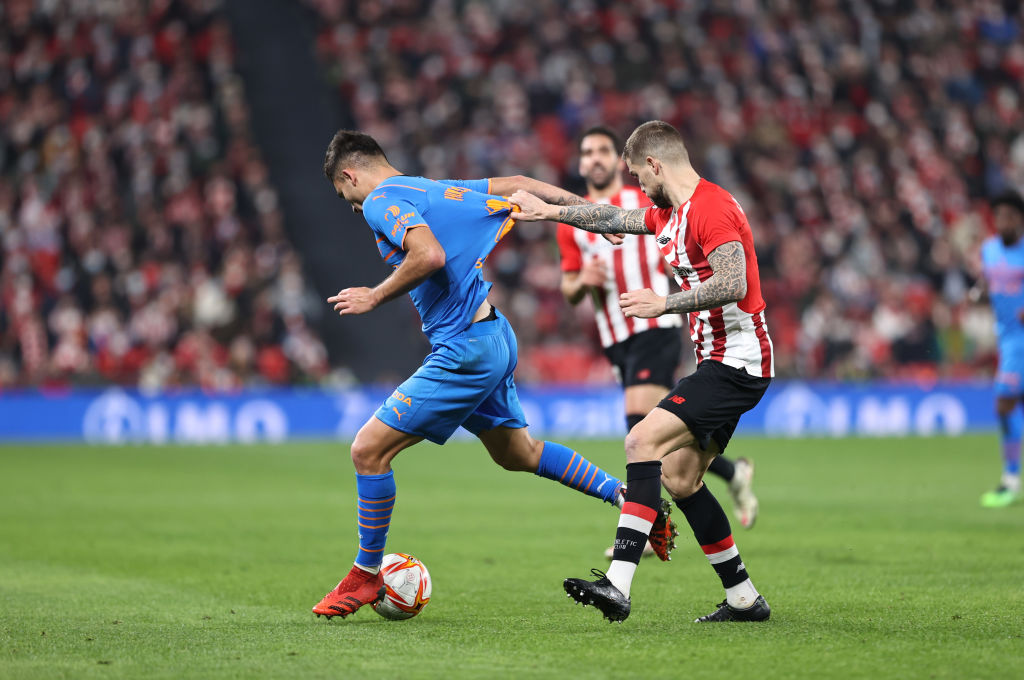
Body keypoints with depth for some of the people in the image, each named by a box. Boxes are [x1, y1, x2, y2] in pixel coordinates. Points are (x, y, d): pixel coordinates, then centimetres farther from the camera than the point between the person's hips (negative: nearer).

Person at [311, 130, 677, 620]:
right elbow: (516, 186, 17)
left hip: (464, 350, -9)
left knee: (368, 449, -5)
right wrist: (591, 211, 23)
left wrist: (373, 298, -17)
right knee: (515, 453, 27)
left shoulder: (381, 202, -11)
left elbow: (430, 254, -29)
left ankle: (367, 576, 4)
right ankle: (627, 497, 29)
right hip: (495, 339, 10)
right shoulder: (435, 190, 16)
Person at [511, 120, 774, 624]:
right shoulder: (668, 213, 16)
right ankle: (744, 598, 16)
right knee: (678, 478, 9)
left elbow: (734, 284, -27)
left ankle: (618, 585, -28)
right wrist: (548, 211, 40)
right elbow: (615, 219, 33)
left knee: (644, 441, -20)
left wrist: (665, 303, -24)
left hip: (738, 364, -10)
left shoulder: (711, 208, -16)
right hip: (717, 361, 10)